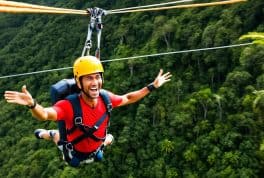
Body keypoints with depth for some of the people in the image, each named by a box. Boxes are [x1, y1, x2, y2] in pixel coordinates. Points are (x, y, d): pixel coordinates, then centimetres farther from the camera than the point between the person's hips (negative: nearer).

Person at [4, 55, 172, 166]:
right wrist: (32, 104, -78)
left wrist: (152, 86, -11)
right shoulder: (69, 105, -41)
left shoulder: (105, 98, -26)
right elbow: (44, 114, -57)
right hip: (75, 153, -4)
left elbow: (128, 98, -9)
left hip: (95, 149, 4)